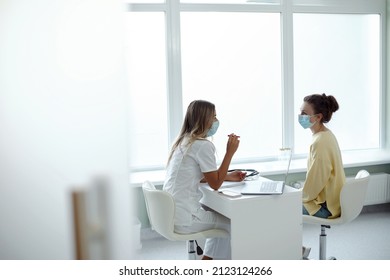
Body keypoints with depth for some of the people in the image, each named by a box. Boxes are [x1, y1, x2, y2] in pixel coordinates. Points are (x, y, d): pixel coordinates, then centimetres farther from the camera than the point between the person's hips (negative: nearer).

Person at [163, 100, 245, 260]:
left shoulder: (183, 142, 11)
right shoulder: (203, 145, -17)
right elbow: (215, 184, -13)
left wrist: (228, 176, 16)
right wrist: (230, 152, -11)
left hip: (172, 213, 9)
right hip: (185, 219, -9)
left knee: (222, 216, 27)